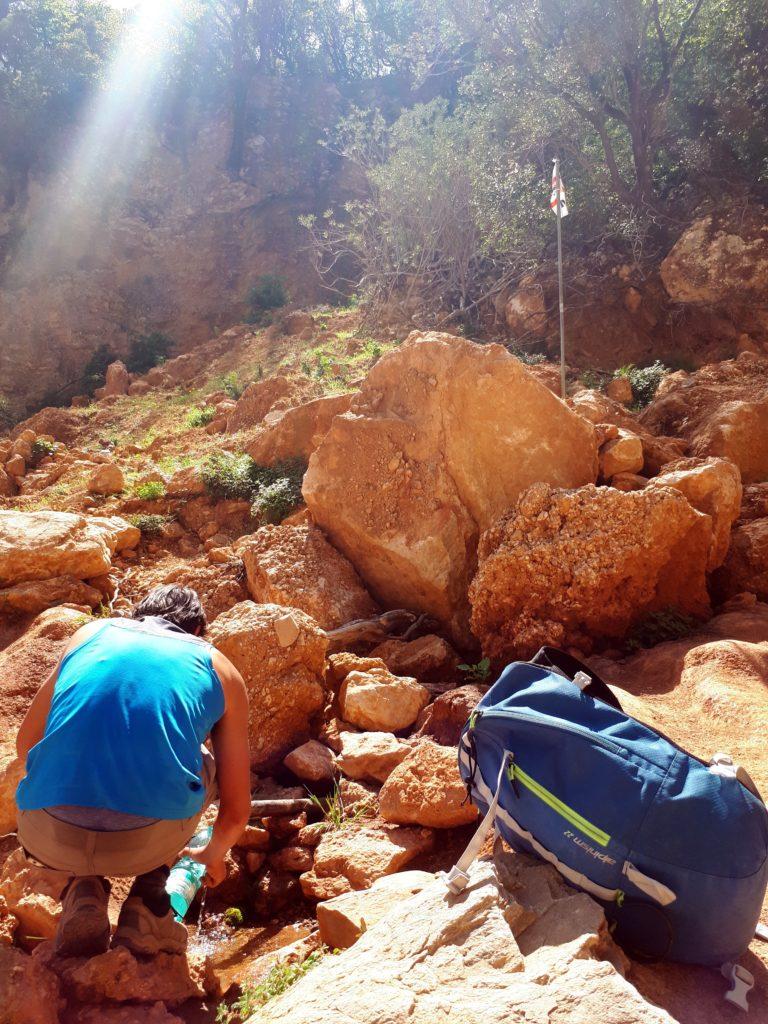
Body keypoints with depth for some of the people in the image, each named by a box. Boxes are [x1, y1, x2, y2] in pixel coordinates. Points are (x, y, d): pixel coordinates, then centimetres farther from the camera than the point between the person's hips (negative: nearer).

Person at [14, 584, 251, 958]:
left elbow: (26, 744, 26)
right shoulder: (220, 668, 16)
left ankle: (84, 892, 15)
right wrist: (214, 855, 42)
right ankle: (146, 904, 19)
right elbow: (236, 810, 20)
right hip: (149, 842, -2)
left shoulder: (91, 632, 20)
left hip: (48, 840, 2)